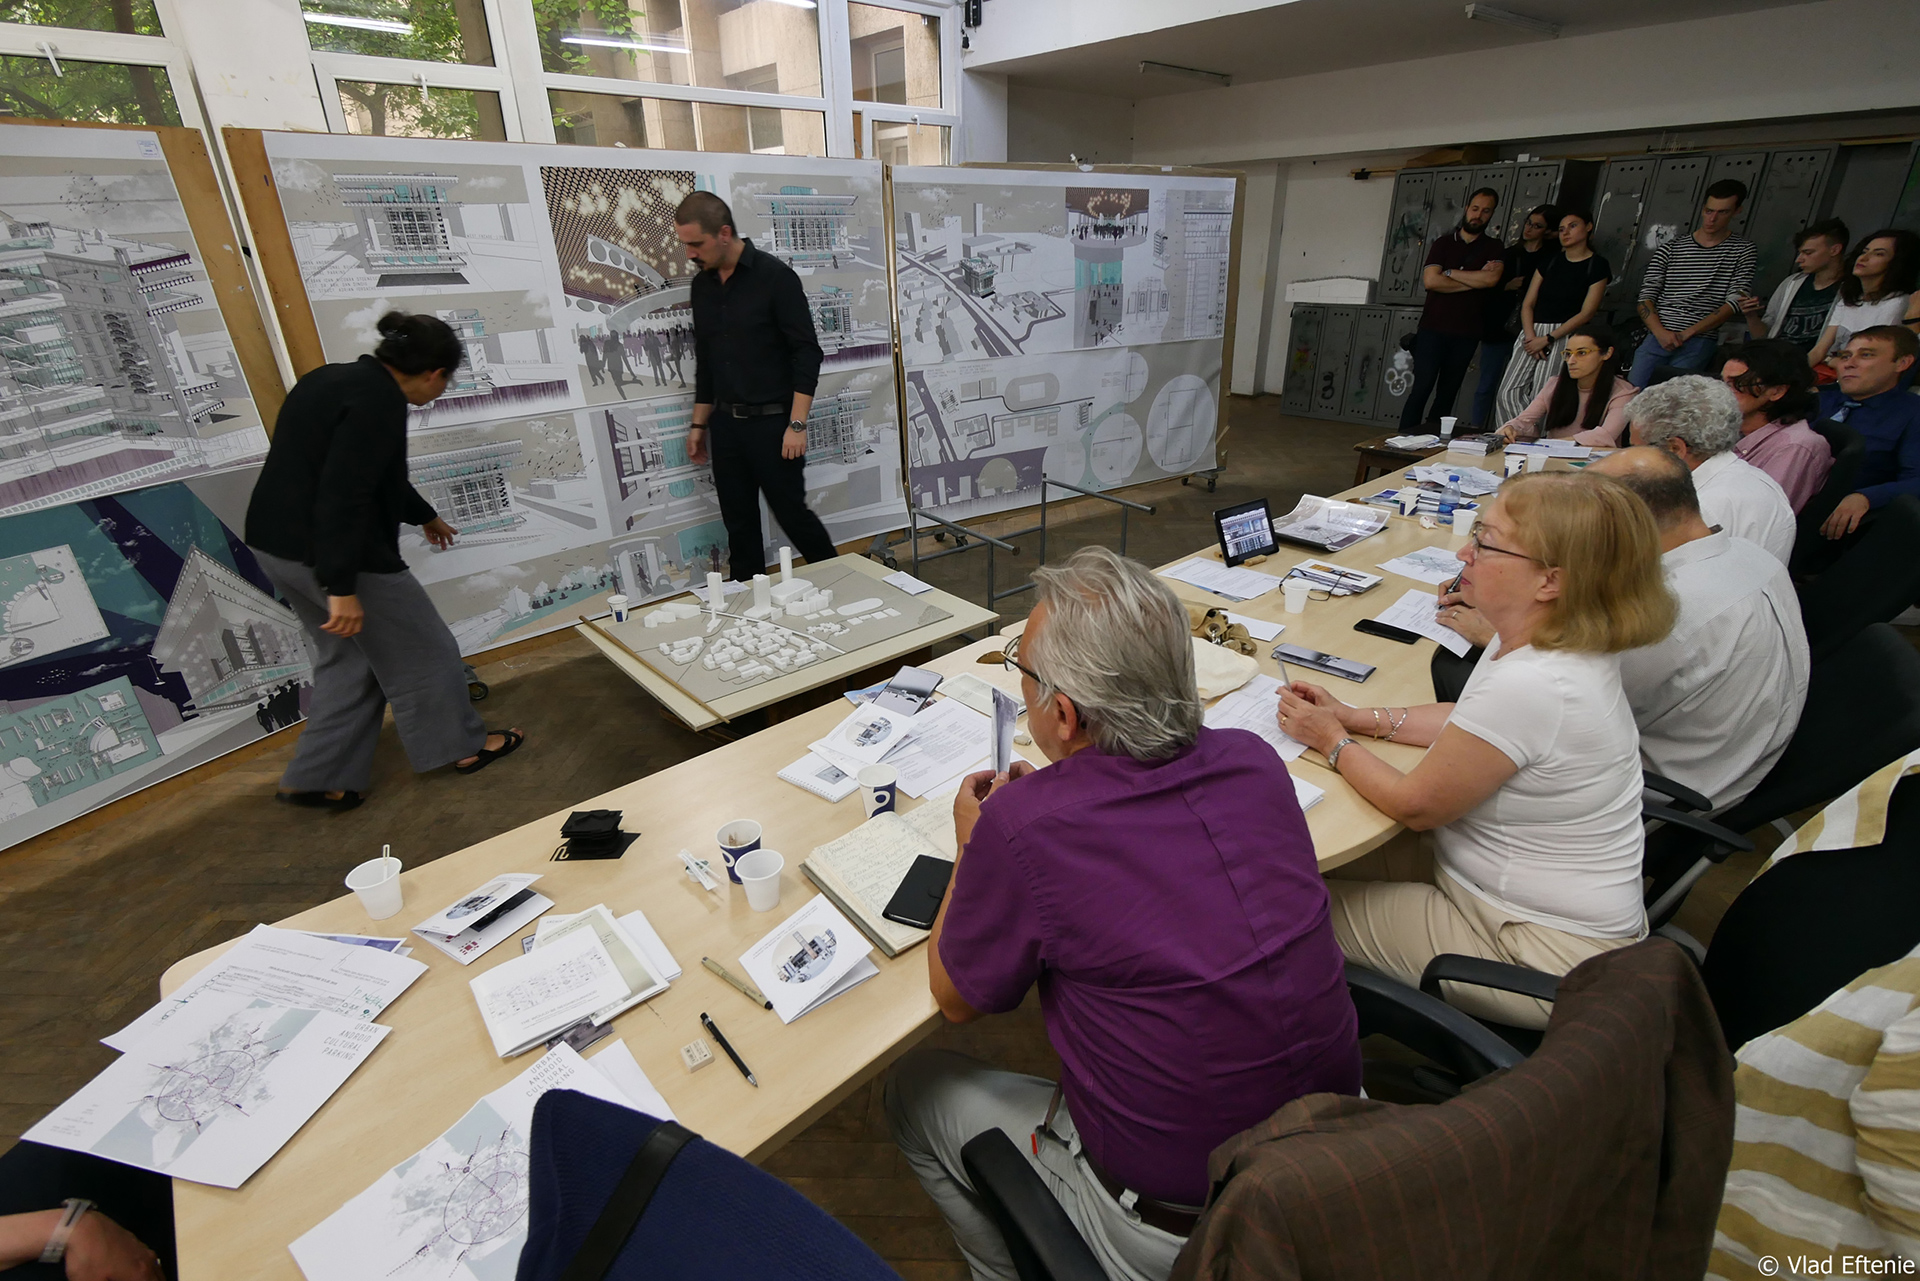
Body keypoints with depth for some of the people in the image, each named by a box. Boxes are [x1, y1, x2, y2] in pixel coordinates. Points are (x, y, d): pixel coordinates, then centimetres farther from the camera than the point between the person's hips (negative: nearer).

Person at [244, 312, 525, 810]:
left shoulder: (336, 379, 12)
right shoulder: (379, 402, -20)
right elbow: (343, 497, -27)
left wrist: (424, 515, 39)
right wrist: (343, 588, -26)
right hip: (332, 553, -10)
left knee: (347, 657, 20)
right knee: (421, 650, 8)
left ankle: (318, 778, 25)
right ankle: (463, 745, 24)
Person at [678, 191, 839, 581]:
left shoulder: (774, 276, -10)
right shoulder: (702, 285, 10)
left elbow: (807, 353, -13)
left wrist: (797, 424, -17)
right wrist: (699, 424, 17)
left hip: (773, 423, -6)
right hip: (726, 426, 6)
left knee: (791, 513, -1)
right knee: (738, 523, 9)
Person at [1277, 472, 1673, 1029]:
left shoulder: (1529, 685, -34)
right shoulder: (1555, 644, -4)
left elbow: (1414, 805, -22)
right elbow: (1469, 722, 14)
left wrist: (1333, 741, -7)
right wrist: (1358, 718, 4)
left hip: (1545, 955, -9)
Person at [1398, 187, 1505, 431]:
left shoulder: (1494, 248, 8)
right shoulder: (1443, 243, 7)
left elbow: (1492, 278, -12)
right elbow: (1430, 281, -9)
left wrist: (1450, 273, -9)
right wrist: (1475, 280, -7)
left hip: (1467, 332, 2)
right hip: (1433, 328, -2)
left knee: (1448, 392, 4)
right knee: (1422, 387, -9)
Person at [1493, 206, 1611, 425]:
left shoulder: (1597, 266, 3)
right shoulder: (1550, 262, 17)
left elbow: (1586, 313, -4)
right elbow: (1527, 304, 9)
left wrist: (1547, 339, -11)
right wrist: (1530, 336, -8)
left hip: (1563, 337, -4)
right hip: (1532, 333, 5)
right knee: (1509, 391, -12)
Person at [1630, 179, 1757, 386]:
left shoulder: (1743, 251, 11)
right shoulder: (1670, 249, 14)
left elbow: (1735, 303, 1)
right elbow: (1646, 298, 8)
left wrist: (1687, 334, -10)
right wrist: (1661, 332, -9)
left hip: (1699, 341, -2)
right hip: (1656, 338, 2)